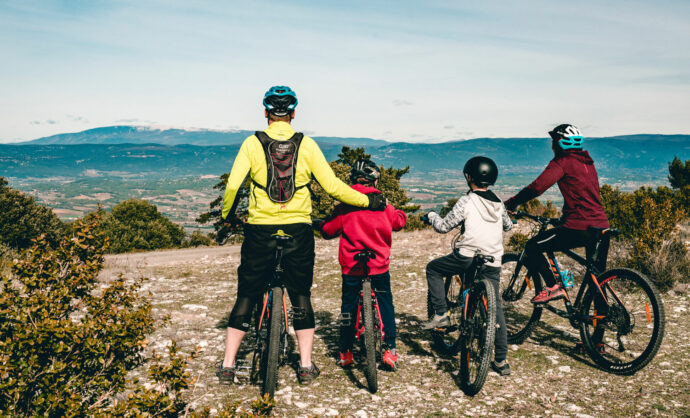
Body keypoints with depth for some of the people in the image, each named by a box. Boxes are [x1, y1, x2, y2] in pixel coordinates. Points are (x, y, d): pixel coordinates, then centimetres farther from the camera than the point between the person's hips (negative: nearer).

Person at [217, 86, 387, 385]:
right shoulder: (306, 145, -1)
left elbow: (232, 185, -10)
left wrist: (226, 217, 7)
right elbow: (332, 187, -4)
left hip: (260, 230, 0)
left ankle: (228, 366, 16)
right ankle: (306, 365, 17)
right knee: (301, 296, 14)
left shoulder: (252, 144, -2)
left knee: (246, 296, 11)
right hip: (298, 231, 0)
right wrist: (368, 201, 8)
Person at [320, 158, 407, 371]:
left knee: (348, 307, 13)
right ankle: (389, 350, 12)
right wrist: (400, 213, 35)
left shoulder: (344, 206, -7)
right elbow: (399, 221, 14)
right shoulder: (383, 205, -2)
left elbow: (328, 230, -3)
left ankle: (346, 353, 17)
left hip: (351, 267, 0)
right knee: (385, 305, 14)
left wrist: (323, 224, 19)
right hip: (379, 266, 0)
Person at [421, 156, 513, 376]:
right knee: (495, 308, 11)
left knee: (433, 269, 19)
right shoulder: (498, 204, 13)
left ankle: (440, 314, 12)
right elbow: (508, 226, 30)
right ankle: (501, 361, 13)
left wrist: (431, 216, 16)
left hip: (467, 257, -5)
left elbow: (444, 226, -3)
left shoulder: (466, 201, -5)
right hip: (492, 263, 6)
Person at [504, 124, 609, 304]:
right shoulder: (588, 163, 20)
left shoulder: (562, 162, -6)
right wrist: (564, 218, 37)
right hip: (602, 228, 8)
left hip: (579, 228, -8)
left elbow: (537, 187, -18)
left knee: (532, 247, 4)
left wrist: (511, 203, -8)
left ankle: (553, 287, -3)